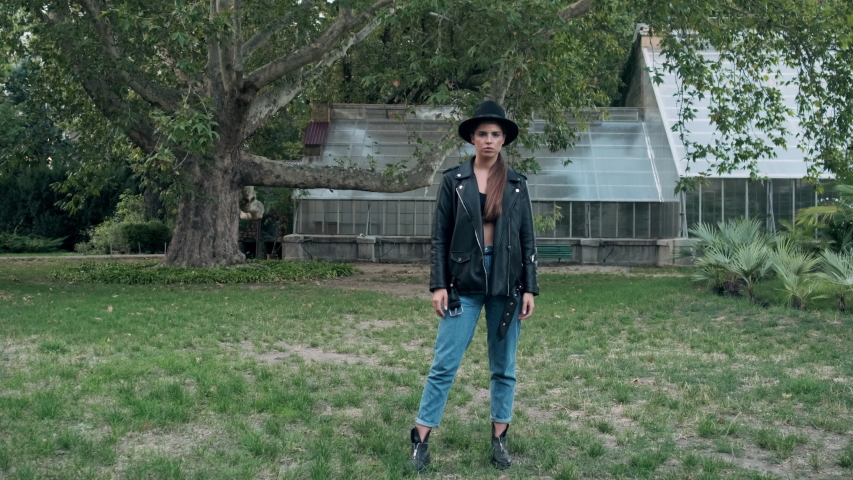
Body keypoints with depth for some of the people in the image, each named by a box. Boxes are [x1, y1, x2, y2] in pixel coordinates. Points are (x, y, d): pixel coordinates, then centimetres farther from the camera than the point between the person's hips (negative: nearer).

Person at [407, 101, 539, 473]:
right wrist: (438, 285, -7)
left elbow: (527, 239, 6)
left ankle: (499, 438, 21)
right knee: (444, 365, -3)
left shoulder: (517, 184, 5)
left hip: (506, 282, 2)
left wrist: (529, 288, 0)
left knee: (503, 366, 9)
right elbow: (440, 236, 0)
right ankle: (421, 440, 5)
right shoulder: (454, 180, 1)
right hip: (464, 281, -2)